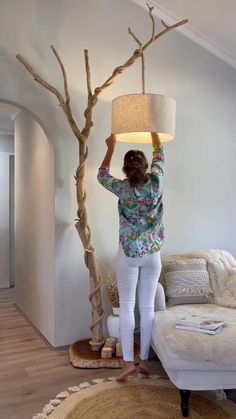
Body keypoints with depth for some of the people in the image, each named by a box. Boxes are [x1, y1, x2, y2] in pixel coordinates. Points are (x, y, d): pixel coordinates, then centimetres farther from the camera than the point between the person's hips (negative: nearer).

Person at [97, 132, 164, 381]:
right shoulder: (155, 182, -6)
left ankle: (129, 361, 6)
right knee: (147, 307, 8)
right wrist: (154, 131, 26)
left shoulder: (122, 188, -10)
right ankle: (144, 360, 17)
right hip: (152, 254, 2)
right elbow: (159, 156, 13)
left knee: (126, 307, 5)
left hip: (128, 254, -2)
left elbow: (102, 175, 12)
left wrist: (111, 147, 19)